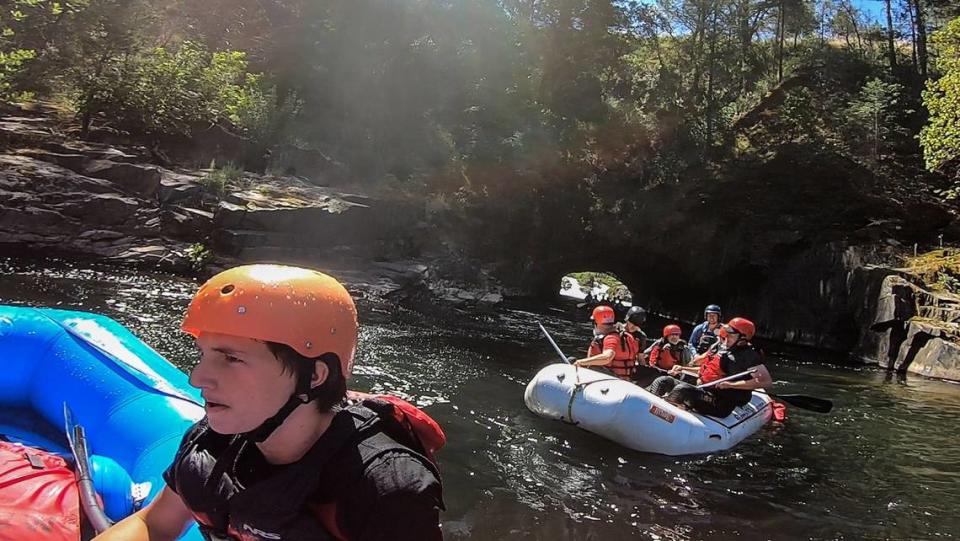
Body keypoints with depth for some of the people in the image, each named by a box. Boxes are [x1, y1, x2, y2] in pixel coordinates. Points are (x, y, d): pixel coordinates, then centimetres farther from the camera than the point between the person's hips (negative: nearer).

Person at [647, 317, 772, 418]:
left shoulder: (749, 355, -9)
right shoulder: (724, 349, 17)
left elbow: (767, 381, -21)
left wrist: (731, 385, -23)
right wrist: (683, 369, 18)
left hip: (720, 406, -9)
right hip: (704, 394, 9)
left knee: (682, 389, -34)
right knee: (663, 381, 1)